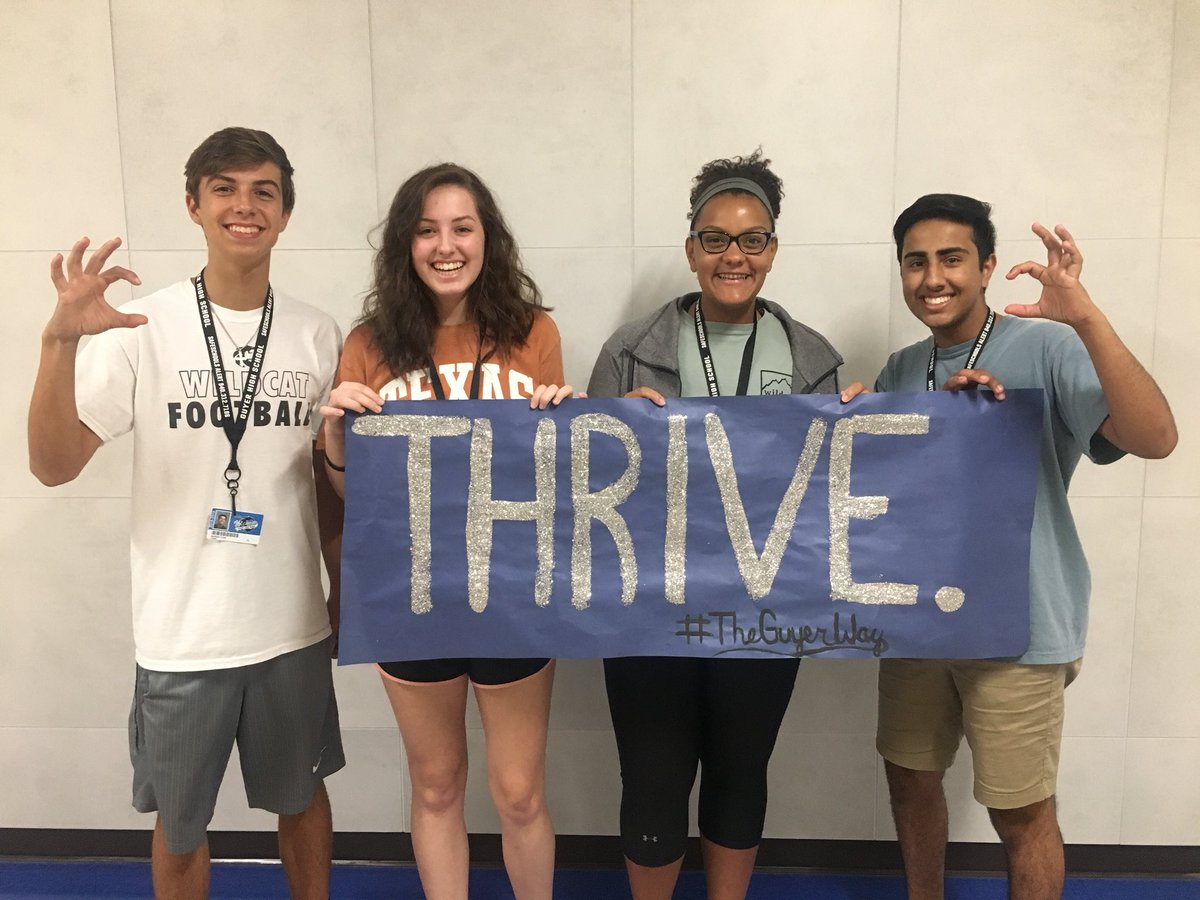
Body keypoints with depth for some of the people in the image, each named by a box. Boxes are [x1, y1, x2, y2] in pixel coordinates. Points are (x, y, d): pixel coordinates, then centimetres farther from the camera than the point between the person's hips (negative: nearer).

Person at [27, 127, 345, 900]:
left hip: (293, 625, 2)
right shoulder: (141, 329, -9)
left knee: (302, 794, 20)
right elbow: (54, 465, -15)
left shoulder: (318, 336, -1)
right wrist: (61, 342, -28)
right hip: (182, 633, -1)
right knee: (180, 822, 17)